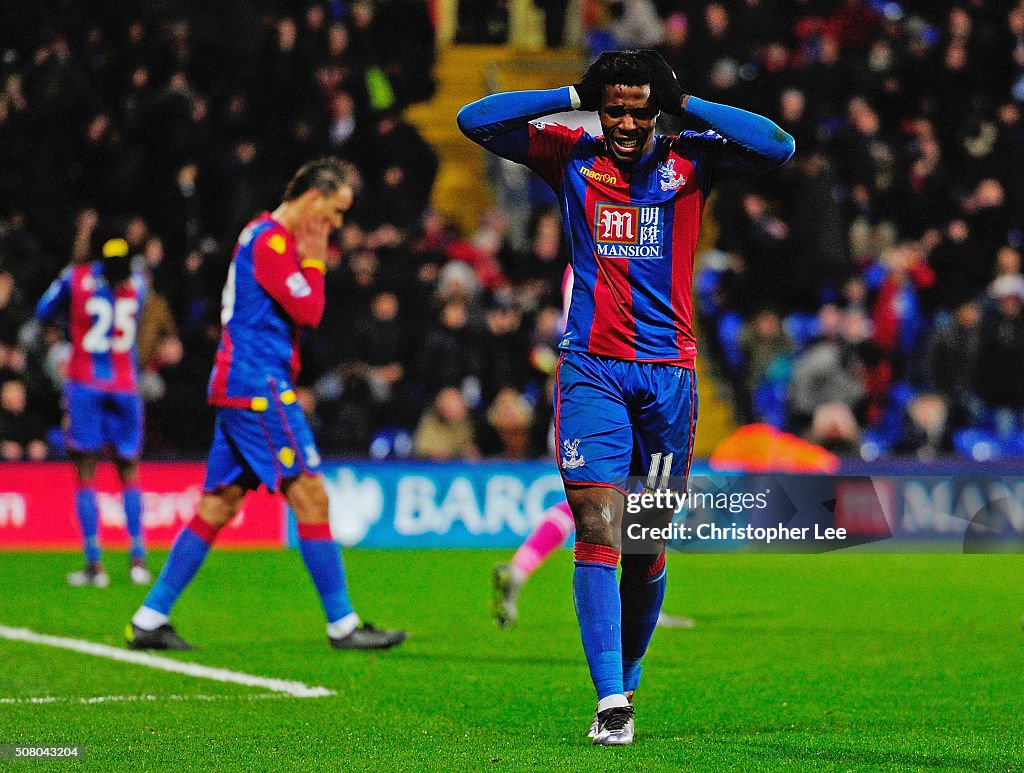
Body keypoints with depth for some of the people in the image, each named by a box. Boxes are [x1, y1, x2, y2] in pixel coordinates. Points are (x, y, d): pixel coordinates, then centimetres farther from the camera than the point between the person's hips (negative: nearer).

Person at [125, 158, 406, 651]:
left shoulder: (271, 238, 19)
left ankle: (149, 620, 7)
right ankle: (342, 625, -5)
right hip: (259, 388, -10)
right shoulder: (270, 241, -12)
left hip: (239, 389, 10)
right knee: (310, 497, -8)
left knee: (218, 506, 8)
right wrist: (314, 262, -4)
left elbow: (303, 312, 23)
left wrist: (310, 262, 8)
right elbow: (308, 311, -16)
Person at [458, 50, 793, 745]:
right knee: (597, 527, -14)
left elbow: (778, 148, -8)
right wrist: (572, 98, 0)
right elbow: (474, 121, 3)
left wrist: (687, 104, -5)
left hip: (669, 371, 1)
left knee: (647, 546, 7)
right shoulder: (571, 157, 6)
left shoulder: (689, 160, 4)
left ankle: (627, 679, 27)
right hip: (591, 369, -1)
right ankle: (611, 701, -17)